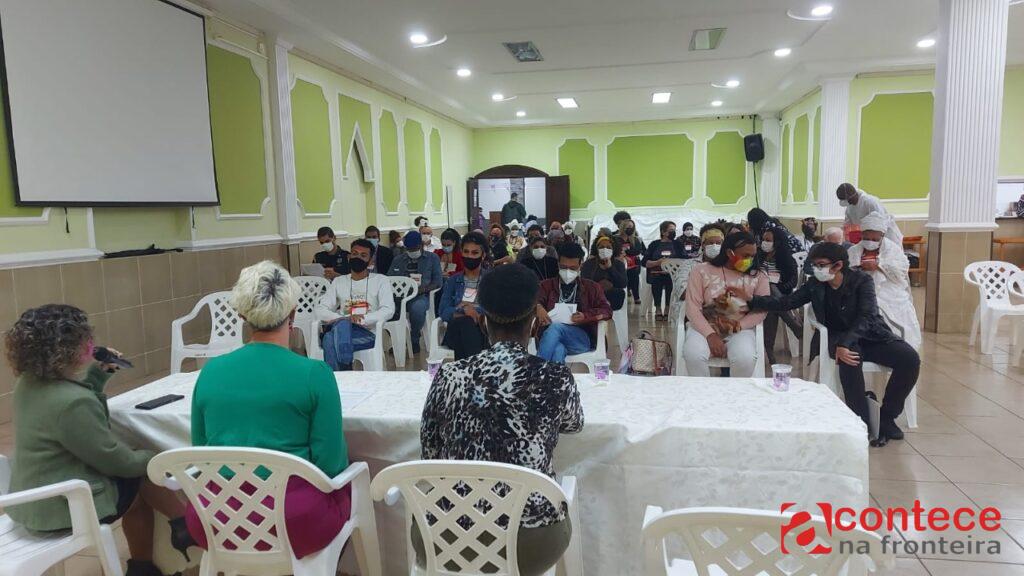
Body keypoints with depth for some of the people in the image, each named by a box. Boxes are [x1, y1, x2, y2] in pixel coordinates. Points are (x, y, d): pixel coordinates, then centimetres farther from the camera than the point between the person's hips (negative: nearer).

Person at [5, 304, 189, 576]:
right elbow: (114, 460, -20)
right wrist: (155, 459, -4)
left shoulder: (29, 383, -2)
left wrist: (100, 372, 9)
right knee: (146, 470, 7)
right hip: (61, 508, -9)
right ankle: (184, 523, 22)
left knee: (139, 491, 20)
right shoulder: (73, 402, -30)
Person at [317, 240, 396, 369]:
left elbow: (388, 310, -3)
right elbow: (320, 310, 9)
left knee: (330, 339, -34)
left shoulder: (380, 280, 12)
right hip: (339, 328, 3)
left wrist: (362, 319, -19)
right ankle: (346, 368, -32)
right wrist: (344, 319, -12)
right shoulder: (338, 282, 21)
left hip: (368, 333, -3)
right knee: (342, 324, -37)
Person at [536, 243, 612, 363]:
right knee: (558, 350, -37)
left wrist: (586, 316, -14)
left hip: (582, 338, 0)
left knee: (555, 327, -33)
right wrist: (538, 308, -25)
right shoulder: (547, 285, 20)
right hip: (549, 336, 1)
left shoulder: (592, 287, 20)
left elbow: (607, 311, 8)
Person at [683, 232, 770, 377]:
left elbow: (761, 310, 1)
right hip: (704, 327, -1)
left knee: (745, 359, -31)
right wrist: (710, 334, -20)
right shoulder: (701, 271, -4)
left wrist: (738, 326, -16)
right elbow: (693, 307, -9)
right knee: (694, 355, -32)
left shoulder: (758, 276, 3)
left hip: (740, 330, 1)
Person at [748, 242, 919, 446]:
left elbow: (867, 316, -20)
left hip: (871, 335, 0)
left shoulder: (862, 280, -10)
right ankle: (860, 421, -25)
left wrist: (845, 343, -36)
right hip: (841, 339, 0)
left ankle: (887, 417, -8)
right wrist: (750, 302, -14)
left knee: (910, 358, -25)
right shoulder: (815, 285, 0)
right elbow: (787, 302, -1)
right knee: (849, 359, -36)